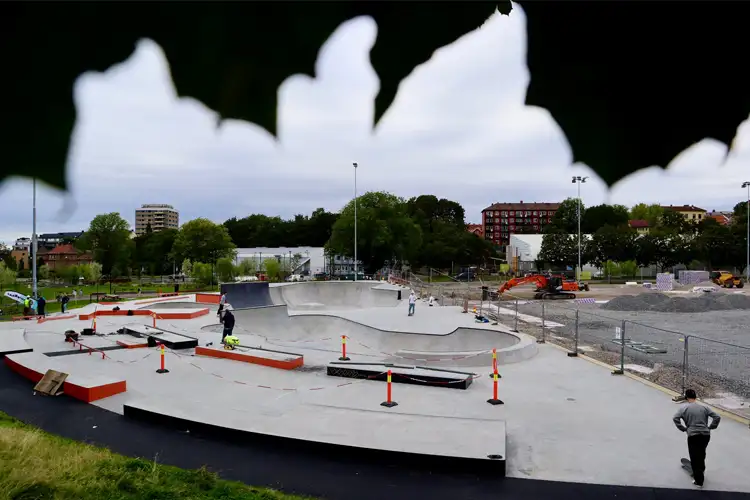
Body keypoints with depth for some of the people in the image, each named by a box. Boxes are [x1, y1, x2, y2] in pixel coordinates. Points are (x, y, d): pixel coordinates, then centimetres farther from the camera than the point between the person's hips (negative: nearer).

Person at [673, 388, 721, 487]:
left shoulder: (684, 407, -1)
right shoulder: (704, 407, 10)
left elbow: (675, 418, -11)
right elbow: (717, 417, 7)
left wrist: (683, 428, 0)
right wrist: (710, 427, 13)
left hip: (693, 435, -4)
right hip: (706, 435, 4)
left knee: (695, 458, 5)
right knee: (702, 455, 26)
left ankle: (698, 481, 8)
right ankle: (701, 472, 43)